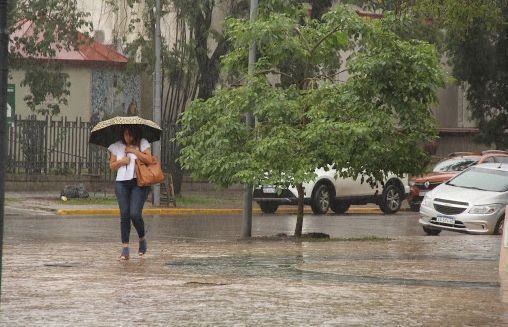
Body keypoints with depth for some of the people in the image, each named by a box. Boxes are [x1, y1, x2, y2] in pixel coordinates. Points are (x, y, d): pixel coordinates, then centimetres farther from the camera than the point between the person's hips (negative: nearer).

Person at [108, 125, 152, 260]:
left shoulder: (142, 143, 4)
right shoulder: (117, 146, 11)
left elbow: (149, 159, -8)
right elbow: (112, 166, 13)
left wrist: (134, 151, -10)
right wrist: (121, 161, -6)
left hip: (139, 183, -3)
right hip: (122, 183, 3)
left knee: (135, 214, -15)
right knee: (124, 214, -4)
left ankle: (142, 239, 13)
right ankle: (125, 248, -3)